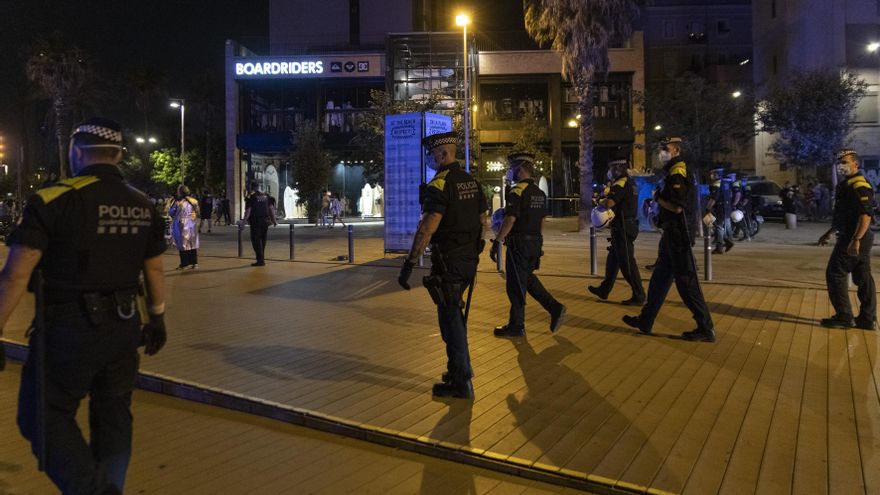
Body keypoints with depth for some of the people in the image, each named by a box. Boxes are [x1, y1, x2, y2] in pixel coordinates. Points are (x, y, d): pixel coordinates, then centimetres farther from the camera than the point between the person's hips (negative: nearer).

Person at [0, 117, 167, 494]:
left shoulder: (52, 201, -12)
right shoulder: (144, 206, 4)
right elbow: (154, 270, 12)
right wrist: (157, 318, 22)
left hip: (68, 329, -5)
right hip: (124, 327, 6)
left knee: (44, 416, 10)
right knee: (113, 417, 16)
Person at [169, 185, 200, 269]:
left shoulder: (178, 203, -12)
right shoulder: (194, 201, 3)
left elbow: (171, 213, -3)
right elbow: (198, 214, 8)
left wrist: (173, 203, 7)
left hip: (182, 227, -5)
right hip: (192, 226, 5)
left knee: (183, 245, 2)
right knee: (193, 245, 9)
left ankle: (184, 264, 4)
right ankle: (194, 263, 10)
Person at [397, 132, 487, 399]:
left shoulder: (439, 184, -16)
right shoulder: (472, 181, 10)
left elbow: (427, 228, -25)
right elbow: (482, 220, 16)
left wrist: (409, 263, -24)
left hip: (447, 262, -8)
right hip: (469, 261, 8)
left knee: (450, 318, 0)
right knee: (454, 313, 21)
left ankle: (461, 383, 7)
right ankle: (461, 369, 32)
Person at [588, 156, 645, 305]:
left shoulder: (621, 183, -15)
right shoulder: (630, 182, 16)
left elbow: (609, 203, -27)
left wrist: (602, 202, -6)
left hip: (622, 228, -10)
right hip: (629, 225, 10)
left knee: (627, 262, -6)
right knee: (613, 259, 17)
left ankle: (638, 296, -3)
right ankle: (604, 290, 26)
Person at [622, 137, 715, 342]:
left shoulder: (678, 173, -16)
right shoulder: (673, 173, 15)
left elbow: (677, 207, -25)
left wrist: (659, 199, -11)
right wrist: (660, 199, 7)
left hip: (678, 235, -11)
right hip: (672, 233, 11)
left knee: (686, 281, -5)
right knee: (659, 278, 15)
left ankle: (706, 329, 2)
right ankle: (645, 321, 25)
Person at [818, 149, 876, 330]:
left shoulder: (859, 186, -15)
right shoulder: (846, 185, 17)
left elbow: (866, 215, -25)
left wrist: (856, 240, -31)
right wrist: (829, 233, 30)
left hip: (853, 239, -10)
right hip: (856, 238, 10)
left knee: (835, 274, -4)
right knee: (863, 278, 10)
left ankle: (844, 317, 1)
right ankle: (868, 319, 15)